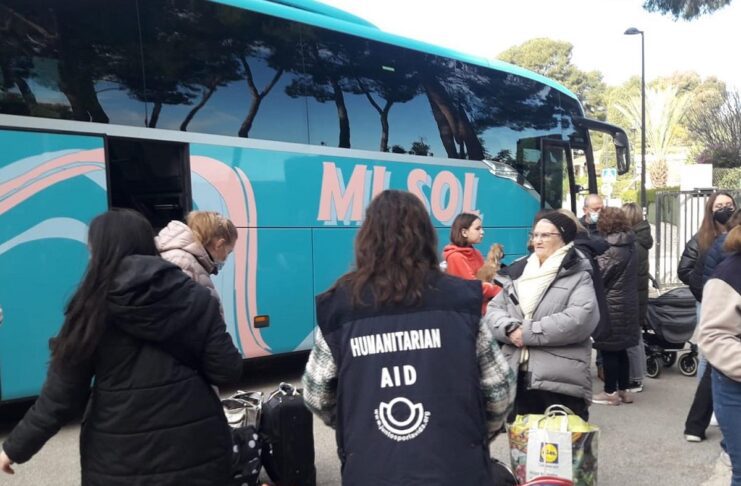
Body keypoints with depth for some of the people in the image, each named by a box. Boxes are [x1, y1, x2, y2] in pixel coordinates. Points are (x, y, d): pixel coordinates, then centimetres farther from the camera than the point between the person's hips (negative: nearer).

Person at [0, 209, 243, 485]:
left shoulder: (91, 307, -9)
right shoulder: (194, 297, -7)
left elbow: (61, 395, -6)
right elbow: (227, 371, -7)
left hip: (122, 458, 0)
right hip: (195, 447, 1)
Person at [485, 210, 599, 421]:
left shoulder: (578, 276, -2)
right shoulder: (517, 272, 15)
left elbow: (580, 319, -18)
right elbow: (493, 311, 9)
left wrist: (529, 332, -16)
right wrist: (511, 329, -13)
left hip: (561, 381, -5)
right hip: (516, 376, 5)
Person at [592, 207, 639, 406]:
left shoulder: (613, 249, -18)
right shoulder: (630, 245, 7)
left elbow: (599, 273, -13)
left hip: (611, 304, -8)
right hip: (627, 303, 8)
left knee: (608, 350, 1)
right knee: (621, 349, 15)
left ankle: (611, 392, 8)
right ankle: (623, 390, 22)